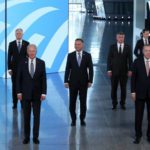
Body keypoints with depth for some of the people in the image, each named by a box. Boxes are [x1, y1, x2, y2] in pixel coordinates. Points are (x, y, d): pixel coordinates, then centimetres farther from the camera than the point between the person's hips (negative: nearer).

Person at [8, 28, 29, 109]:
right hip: (14, 68, 1)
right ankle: (15, 103, 10)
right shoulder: (11, 44, 3)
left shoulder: (26, 44, 2)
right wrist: (9, 68, -3)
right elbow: (9, 56, 3)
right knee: (14, 86, 3)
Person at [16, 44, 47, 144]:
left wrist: (44, 93, -7)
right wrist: (19, 92, -5)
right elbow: (19, 78, 1)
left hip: (37, 93, 0)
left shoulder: (41, 63, -1)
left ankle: (36, 137, 12)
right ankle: (27, 137, 14)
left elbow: (44, 79, -1)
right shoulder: (23, 63, -1)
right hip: (25, 93, 0)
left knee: (36, 116, 4)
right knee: (26, 116, 6)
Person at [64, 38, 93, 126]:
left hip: (83, 82, 0)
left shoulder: (87, 55, 0)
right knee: (72, 102, 2)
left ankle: (82, 119, 17)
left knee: (83, 102, 4)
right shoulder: (70, 55, 1)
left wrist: (90, 81, -6)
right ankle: (73, 119, 15)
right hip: (73, 82, 0)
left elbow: (90, 69, 1)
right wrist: (66, 81, -5)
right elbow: (67, 69, 1)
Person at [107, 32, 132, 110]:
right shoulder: (112, 47, 2)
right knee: (114, 88, 3)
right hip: (114, 71, 0)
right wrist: (109, 70, -7)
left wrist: (130, 70, -4)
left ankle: (122, 103, 16)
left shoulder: (127, 47, 4)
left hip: (124, 71, 1)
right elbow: (109, 59, 0)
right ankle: (114, 103, 14)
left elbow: (130, 59, 3)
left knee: (123, 88, 6)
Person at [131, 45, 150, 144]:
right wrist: (133, 91, -5)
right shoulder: (137, 62, -1)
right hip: (140, 93, 0)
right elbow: (133, 77, 0)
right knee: (138, 115, 5)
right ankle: (138, 135, 15)